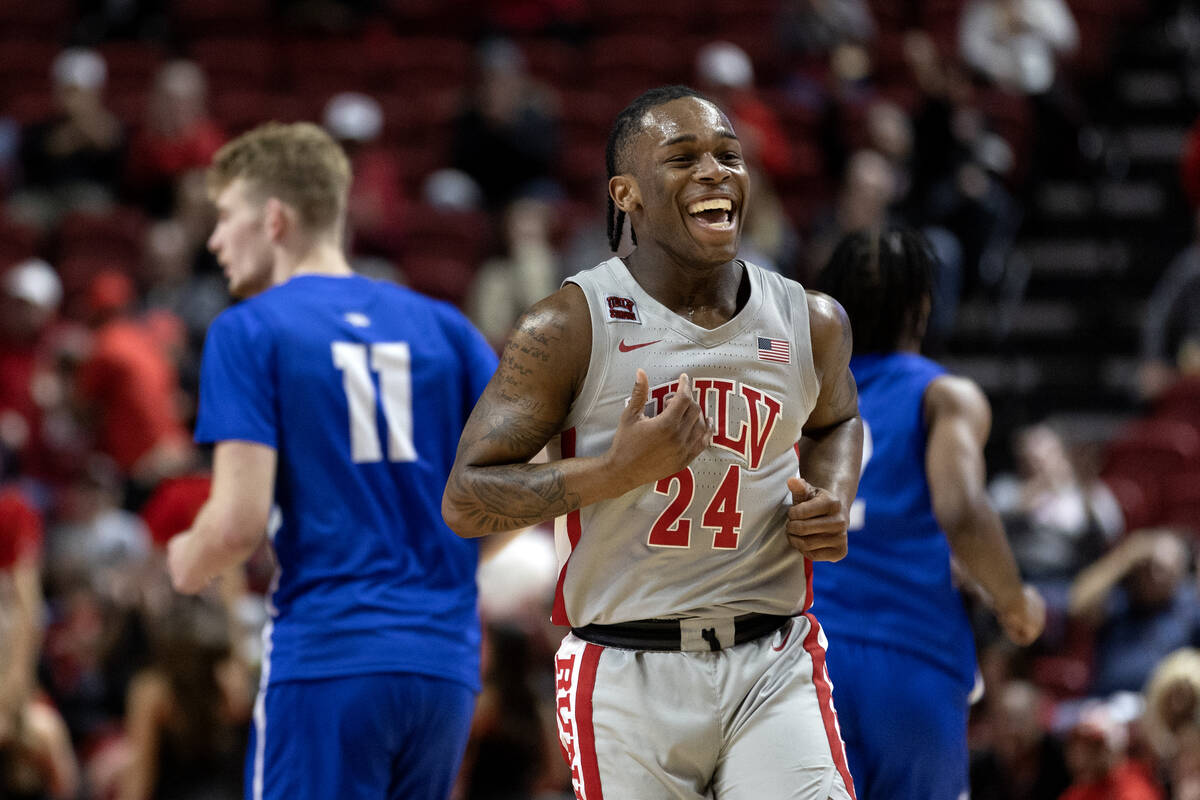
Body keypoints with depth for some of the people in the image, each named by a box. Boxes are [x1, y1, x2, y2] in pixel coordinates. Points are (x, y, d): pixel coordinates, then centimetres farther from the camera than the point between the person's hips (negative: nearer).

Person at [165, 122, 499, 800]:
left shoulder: (249, 332, -3)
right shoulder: (441, 326, 13)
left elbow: (240, 522, -11)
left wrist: (186, 564, 9)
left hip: (328, 657, -6)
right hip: (448, 664, 6)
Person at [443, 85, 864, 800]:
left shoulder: (812, 323, 5)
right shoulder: (569, 330, -8)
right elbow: (464, 503, -8)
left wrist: (834, 501, 5)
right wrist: (616, 470, -21)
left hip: (775, 668, 2)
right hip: (629, 679, -2)